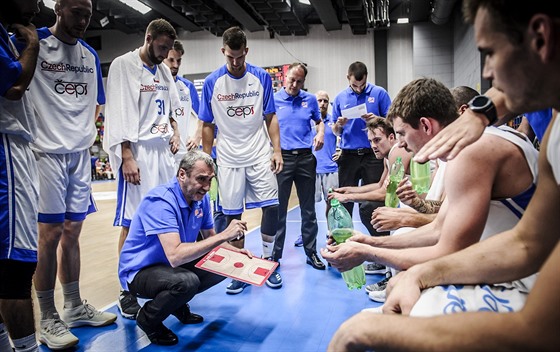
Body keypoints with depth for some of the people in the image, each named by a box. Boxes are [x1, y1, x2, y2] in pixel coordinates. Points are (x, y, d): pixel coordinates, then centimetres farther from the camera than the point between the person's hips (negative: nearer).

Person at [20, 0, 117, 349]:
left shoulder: (90, 55, 14)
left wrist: (88, 131, 12)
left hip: (81, 153, 6)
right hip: (47, 153, -5)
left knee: (72, 231, 11)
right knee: (51, 233, -2)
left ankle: (75, 307, 23)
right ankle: (48, 320, 10)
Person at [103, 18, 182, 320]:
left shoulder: (163, 70, 16)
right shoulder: (123, 65, -5)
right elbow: (119, 114, -12)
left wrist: (175, 131, 9)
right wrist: (127, 156, -18)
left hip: (164, 151, 7)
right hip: (138, 152, -7)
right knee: (132, 222, -3)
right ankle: (126, 291, 7)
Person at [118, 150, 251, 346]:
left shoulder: (200, 198, -4)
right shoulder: (161, 201, -30)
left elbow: (209, 238, 8)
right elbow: (175, 256, -41)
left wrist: (235, 251, -11)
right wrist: (224, 235, -40)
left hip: (172, 264, 8)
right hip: (139, 271, -8)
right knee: (187, 281, -36)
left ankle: (178, 304, 16)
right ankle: (147, 319, -3)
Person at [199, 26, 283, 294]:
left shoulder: (262, 77, 0)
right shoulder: (212, 82, -1)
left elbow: (270, 118, 5)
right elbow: (207, 125, 4)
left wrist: (277, 150, -4)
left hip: (260, 156, 0)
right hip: (228, 159, 0)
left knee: (271, 206, -3)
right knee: (233, 215, 4)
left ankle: (267, 262, 17)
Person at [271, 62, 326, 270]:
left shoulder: (310, 100, 8)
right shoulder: (273, 100, 1)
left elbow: (319, 121, 22)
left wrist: (320, 134, 0)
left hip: (306, 157, 3)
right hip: (282, 157, -2)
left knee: (308, 208, 10)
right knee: (278, 209, 2)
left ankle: (311, 253, 22)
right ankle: (275, 255, 14)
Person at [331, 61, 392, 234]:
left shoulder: (379, 93, 1)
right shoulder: (340, 98, 9)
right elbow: (336, 132, 12)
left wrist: (376, 119, -17)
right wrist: (339, 125, -11)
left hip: (373, 155, -2)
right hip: (348, 156, 2)